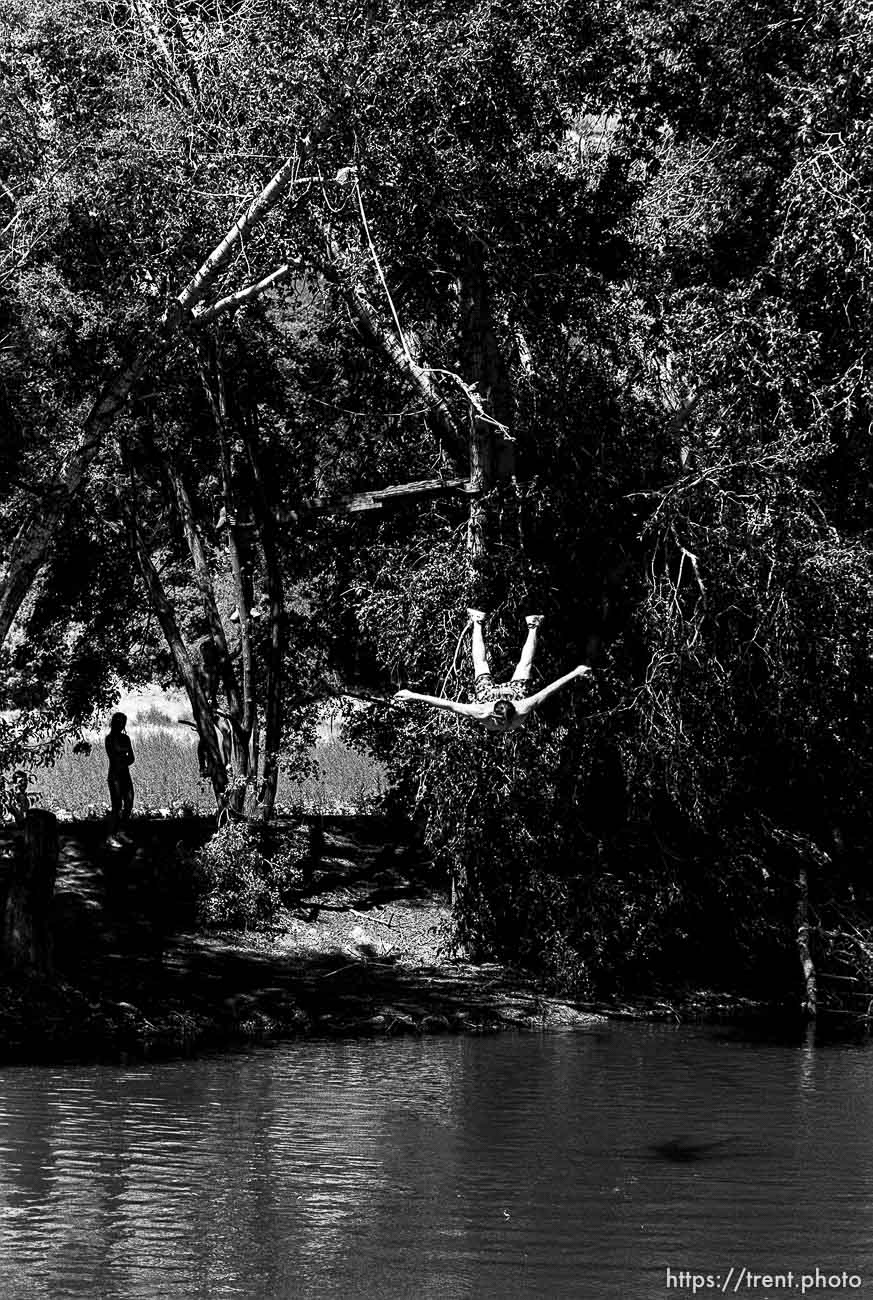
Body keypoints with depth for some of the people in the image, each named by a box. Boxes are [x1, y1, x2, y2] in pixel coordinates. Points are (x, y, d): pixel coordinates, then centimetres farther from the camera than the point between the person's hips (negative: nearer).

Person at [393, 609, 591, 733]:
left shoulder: (521, 712, -45)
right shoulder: (482, 713, -45)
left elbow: (546, 692, -43)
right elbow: (447, 704, -47)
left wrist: (575, 674, -44)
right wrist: (413, 696, -52)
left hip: (514, 692, 0)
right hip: (487, 693, 0)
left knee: (525, 665, 29)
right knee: (481, 664, 29)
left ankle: (532, 628, 52)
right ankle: (477, 623, 50)